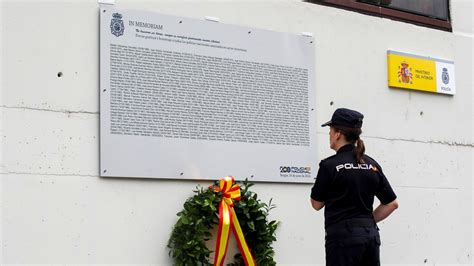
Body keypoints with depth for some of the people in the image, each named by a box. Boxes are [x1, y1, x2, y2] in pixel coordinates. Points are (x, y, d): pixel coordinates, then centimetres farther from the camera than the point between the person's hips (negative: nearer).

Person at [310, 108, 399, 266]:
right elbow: (392, 203, 11)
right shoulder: (372, 165, 8)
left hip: (343, 237, -6)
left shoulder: (330, 165, -9)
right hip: (370, 235, 6)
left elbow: (317, 204, 3)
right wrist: (367, 221, 15)